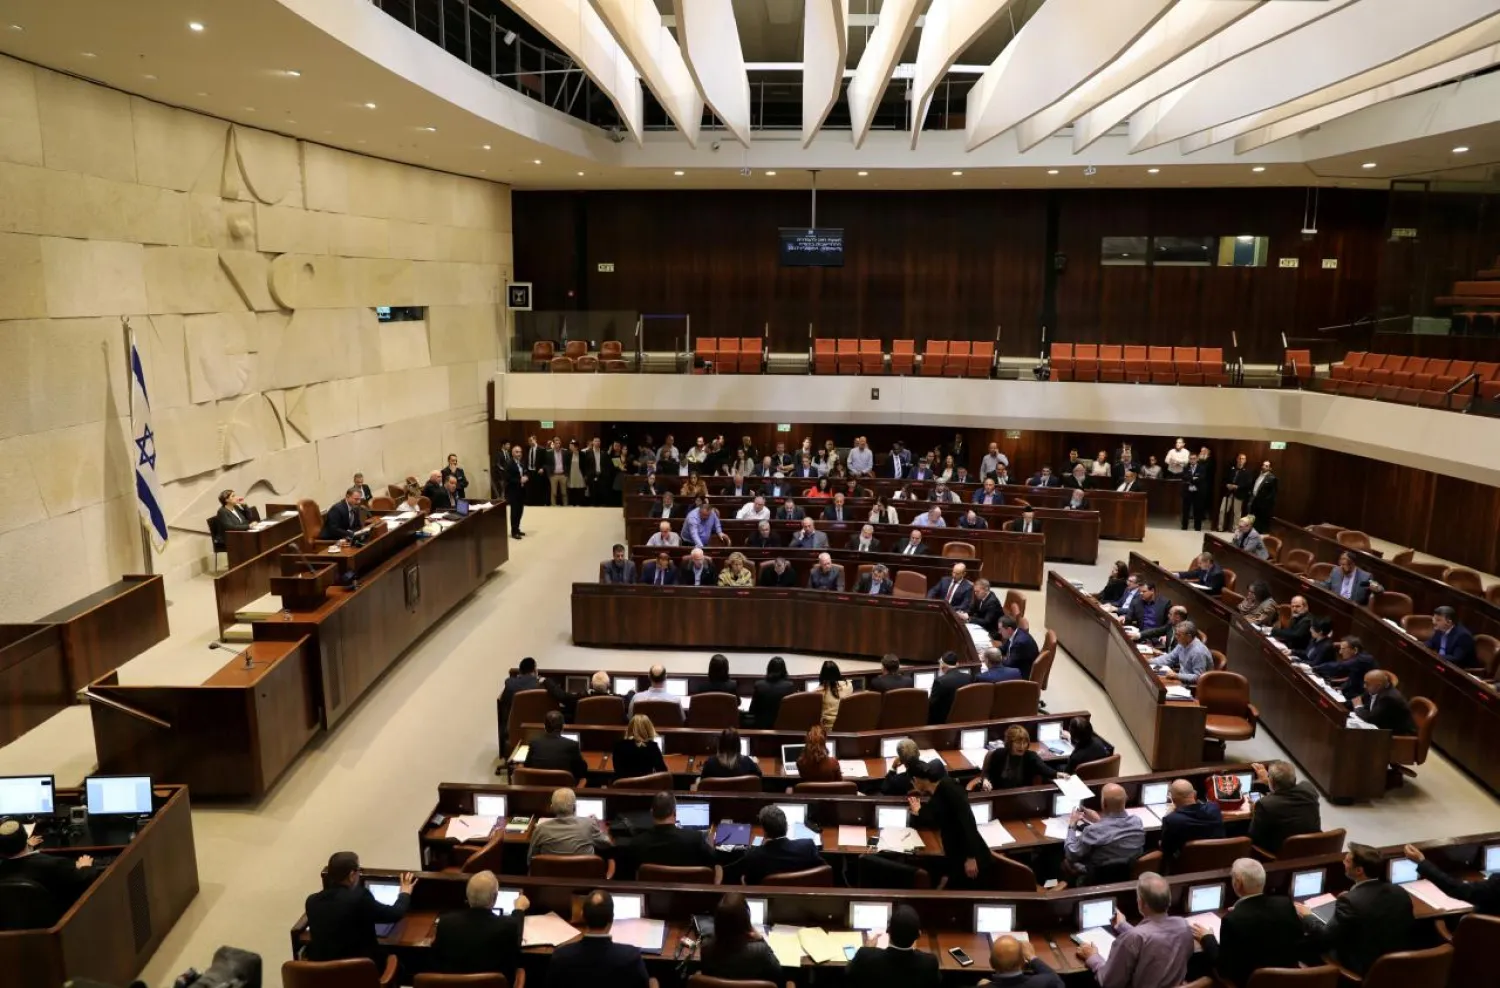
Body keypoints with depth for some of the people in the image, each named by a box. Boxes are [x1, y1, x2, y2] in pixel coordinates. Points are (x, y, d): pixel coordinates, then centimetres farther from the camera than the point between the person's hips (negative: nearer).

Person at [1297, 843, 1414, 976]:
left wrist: (1307, 916, 1)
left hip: (1361, 972, -7)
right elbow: (1408, 931, 12)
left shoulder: (1351, 901, -27)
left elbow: (1324, 939, -19)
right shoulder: (1401, 893, -7)